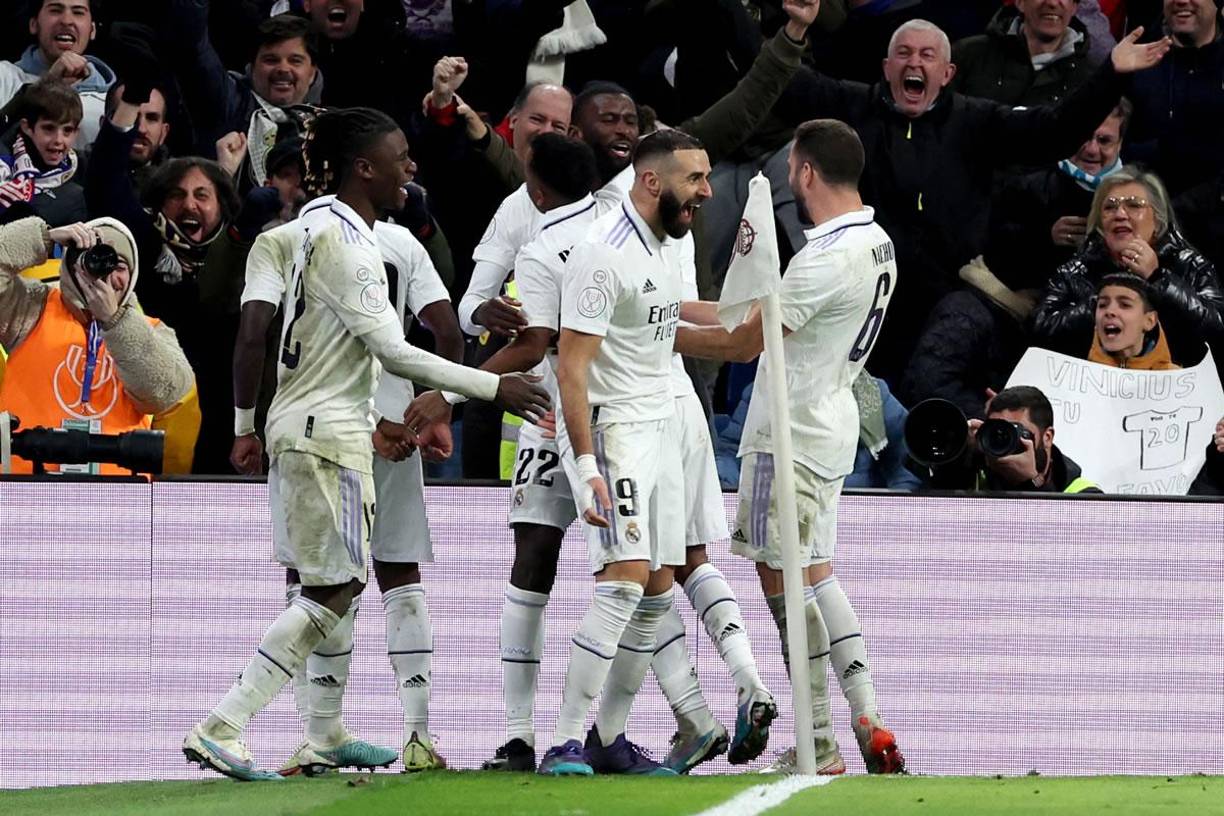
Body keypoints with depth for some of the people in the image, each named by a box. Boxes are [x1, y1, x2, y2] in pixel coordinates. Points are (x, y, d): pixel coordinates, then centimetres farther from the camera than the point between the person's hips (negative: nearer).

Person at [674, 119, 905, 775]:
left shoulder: (825, 258, -22)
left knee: (786, 584, -3)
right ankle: (868, 726, 12)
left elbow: (743, 343, -17)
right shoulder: (876, 243, 9)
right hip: (829, 431, 10)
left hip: (788, 439, -10)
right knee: (816, 579, 16)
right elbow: (766, 320, 14)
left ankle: (819, 746, -1)